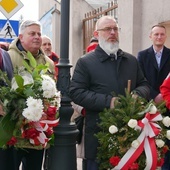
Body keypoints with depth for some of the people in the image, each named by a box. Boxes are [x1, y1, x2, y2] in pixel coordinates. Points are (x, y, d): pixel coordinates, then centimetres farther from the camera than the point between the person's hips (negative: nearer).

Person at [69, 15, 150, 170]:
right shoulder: (85, 62, -1)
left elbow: (144, 85, 17)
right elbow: (76, 93, -10)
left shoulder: (131, 60, 13)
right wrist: (108, 101, -19)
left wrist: (137, 95, -8)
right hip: (99, 134, -4)